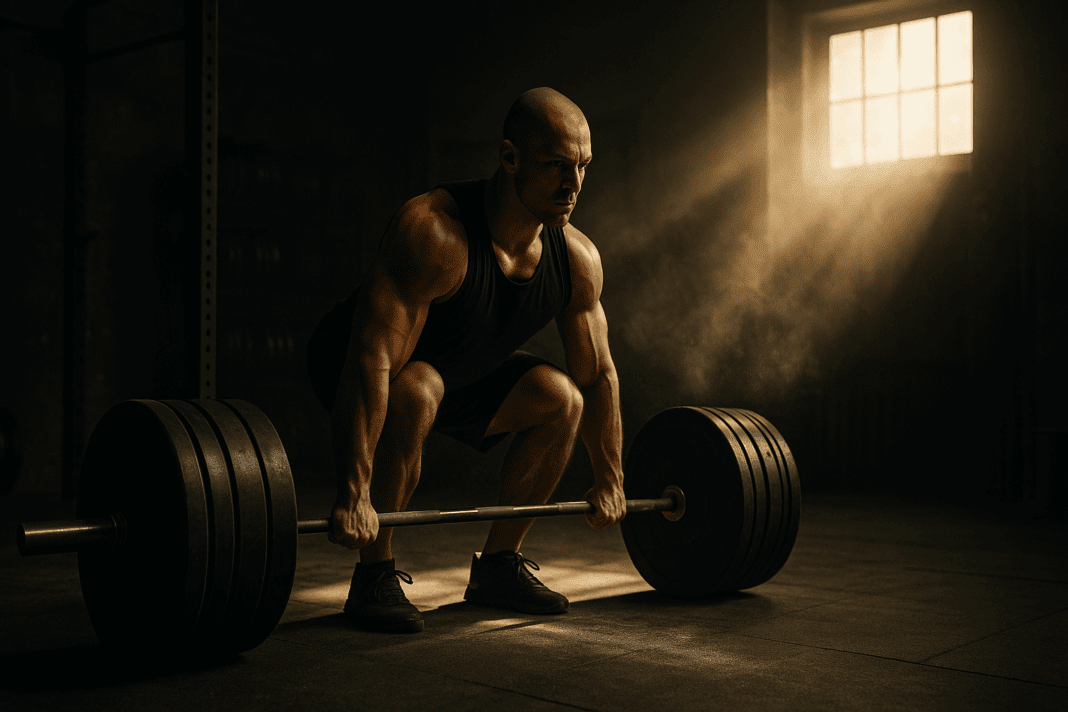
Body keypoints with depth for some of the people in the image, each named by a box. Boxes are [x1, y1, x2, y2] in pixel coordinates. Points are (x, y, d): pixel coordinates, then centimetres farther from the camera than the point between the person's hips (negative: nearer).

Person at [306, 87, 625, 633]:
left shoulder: (578, 259, -15)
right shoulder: (433, 233, -37)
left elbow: (597, 374, -3)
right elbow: (373, 363, -42)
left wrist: (610, 480, 1)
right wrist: (354, 494, -46)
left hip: (463, 366, 7)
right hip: (348, 359, -6)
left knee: (562, 399, -7)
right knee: (415, 393, -37)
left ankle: (498, 566, 7)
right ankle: (374, 577, -19)